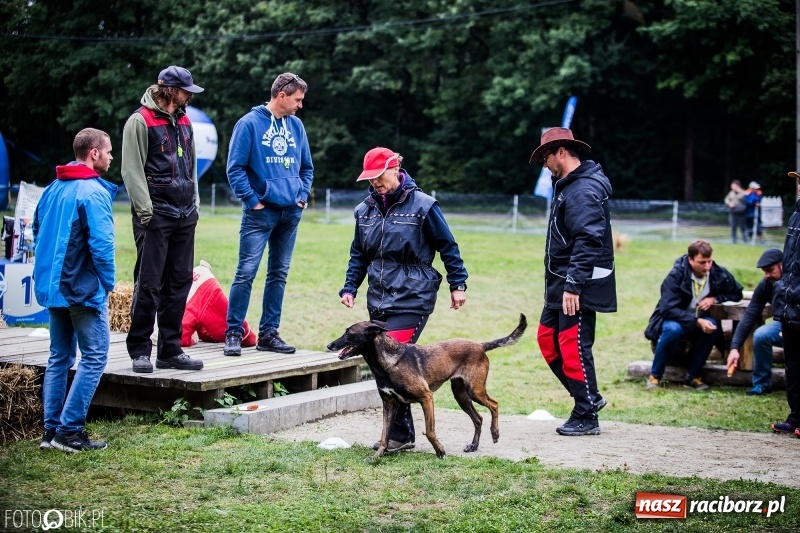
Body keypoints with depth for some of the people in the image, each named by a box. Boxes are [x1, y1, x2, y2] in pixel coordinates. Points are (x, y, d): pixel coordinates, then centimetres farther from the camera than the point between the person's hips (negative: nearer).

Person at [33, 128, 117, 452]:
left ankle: (51, 429, 16)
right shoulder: (94, 192, -15)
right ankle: (70, 431, -5)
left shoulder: (53, 189, 11)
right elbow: (101, 243, -20)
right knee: (94, 357, -2)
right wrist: (108, 282, -7)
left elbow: (38, 231, 18)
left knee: (59, 357, 15)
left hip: (53, 287, 9)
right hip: (84, 289, -8)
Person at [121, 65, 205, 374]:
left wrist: (194, 203, 15)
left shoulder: (183, 121, 17)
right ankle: (140, 350, 3)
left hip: (184, 214, 7)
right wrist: (145, 210, -15)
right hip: (156, 214, -7)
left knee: (179, 282, 7)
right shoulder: (141, 121, -6)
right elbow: (132, 170, -10)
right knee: (149, 283, -5)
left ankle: (170, 350, 14)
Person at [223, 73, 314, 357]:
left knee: (279, 274, 9)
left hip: (291, 213, 6)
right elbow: (235, 168, -8)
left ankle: (268, 333, 16)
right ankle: (233, 332, -1)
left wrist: (303, 196, 7)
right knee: (246, 272, -8)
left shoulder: (296, 125, 11)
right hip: (260, 213, -6)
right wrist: (253, 201, -11)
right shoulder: (250, 123, -6)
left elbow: (307, 167, 20)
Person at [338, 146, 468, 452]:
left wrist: (458, 284, -1)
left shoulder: (422, 206, -7)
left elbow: (448, 247, 0)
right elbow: (359, 255, 18)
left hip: (412, 300, -6)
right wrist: (350, 287, 7)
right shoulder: (365, 209, 9)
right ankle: (399, 432, 16)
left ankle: (401, 434, -5)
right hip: (378, 301, 6)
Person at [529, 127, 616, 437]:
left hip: (579, 286, -11)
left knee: (574, 347, -5)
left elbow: (588, 241, -26)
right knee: (548, 339, 14)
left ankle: (586, 417, 6)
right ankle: (588, 397, 23)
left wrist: (573, 286, -28)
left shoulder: (583, 190, -18)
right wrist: (561, 283, 19)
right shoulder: (566, 185, 15)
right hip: (561, 284, 11)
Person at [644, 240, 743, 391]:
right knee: (673, 329, -37)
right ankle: (654, 376, -17)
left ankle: (693, 377, -15)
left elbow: (737, 294, 4)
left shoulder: (719, 274, -11)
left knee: (712, 326, -29)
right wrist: (697, 321, -39)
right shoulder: (676, 276, -23)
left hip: (700, 322, 4)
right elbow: (669, 309, -28)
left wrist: (715, 298, -15)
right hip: (673, 320, -3)